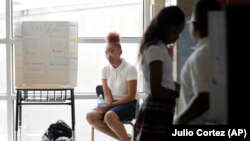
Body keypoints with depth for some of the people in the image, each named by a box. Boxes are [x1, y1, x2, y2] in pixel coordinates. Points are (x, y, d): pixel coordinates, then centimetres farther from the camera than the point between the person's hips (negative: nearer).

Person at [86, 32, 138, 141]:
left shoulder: (130, 69, -11)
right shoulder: (105, 69, 4)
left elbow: (131, 96, -13)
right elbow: (107, 94, 3)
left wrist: (110, 105, -18)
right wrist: (107, 106, -19)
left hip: (129, 104, -6)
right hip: (112, 104, 6)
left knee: (109, 116, -36)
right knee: (91, 116, -22)